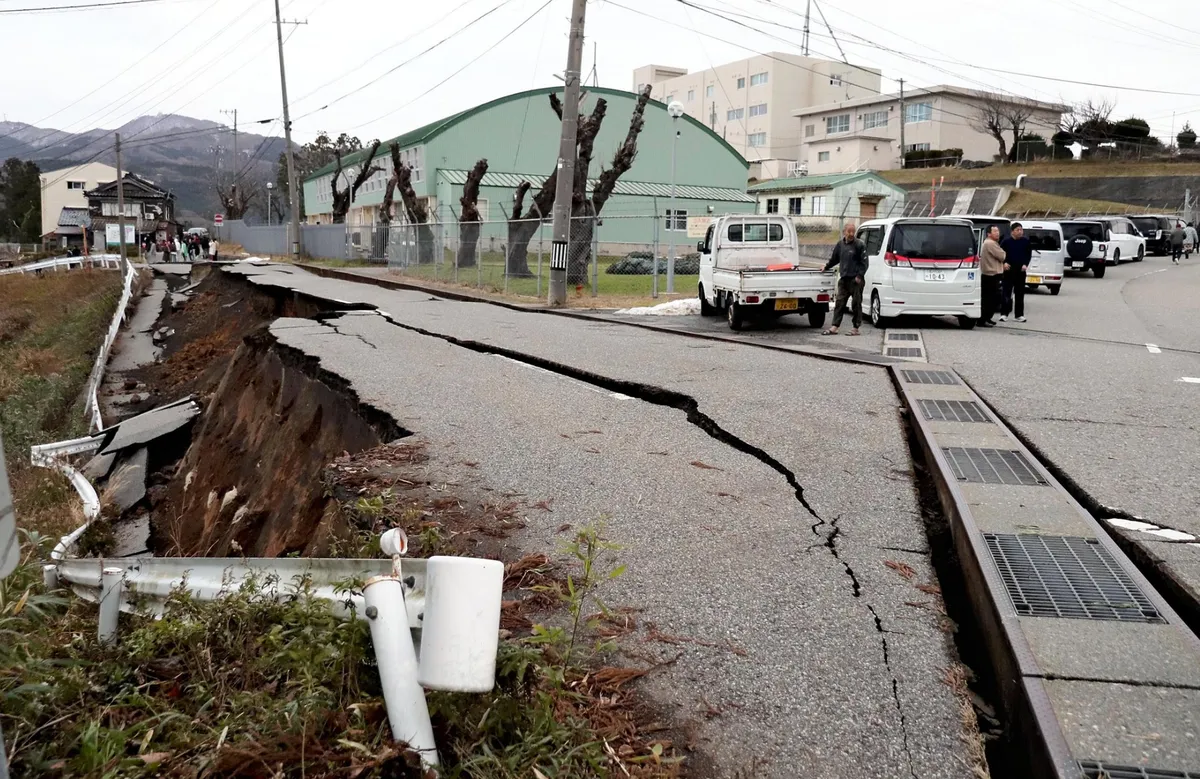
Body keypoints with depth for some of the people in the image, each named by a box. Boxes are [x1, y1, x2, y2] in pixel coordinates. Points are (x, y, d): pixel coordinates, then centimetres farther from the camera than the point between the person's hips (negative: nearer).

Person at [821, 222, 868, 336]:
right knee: (839, 303, 4)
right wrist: (827, 267, 28)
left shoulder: (860, 245, -5)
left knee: (856, 304, 0)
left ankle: (856, 328, 7)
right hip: (843, 279, 5)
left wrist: (859, 276, -12)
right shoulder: (840, 244, 11)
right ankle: (834, 327, 5)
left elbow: (864, 262, -6)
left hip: (856, 280, -5)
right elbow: (834, 258, 27)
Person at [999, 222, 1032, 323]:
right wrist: (1004, 263, -12)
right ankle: (1004, 314, -1)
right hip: (1008, 270, -2)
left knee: (1020, 293, 6)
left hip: (1020, 270, 2)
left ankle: (1019, 315, 11)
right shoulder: (1006, 241, -1)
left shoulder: (1026, 241, 5)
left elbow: (1029, 254, 9)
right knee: (1006, 292, -4)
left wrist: (1025, 264, -5)